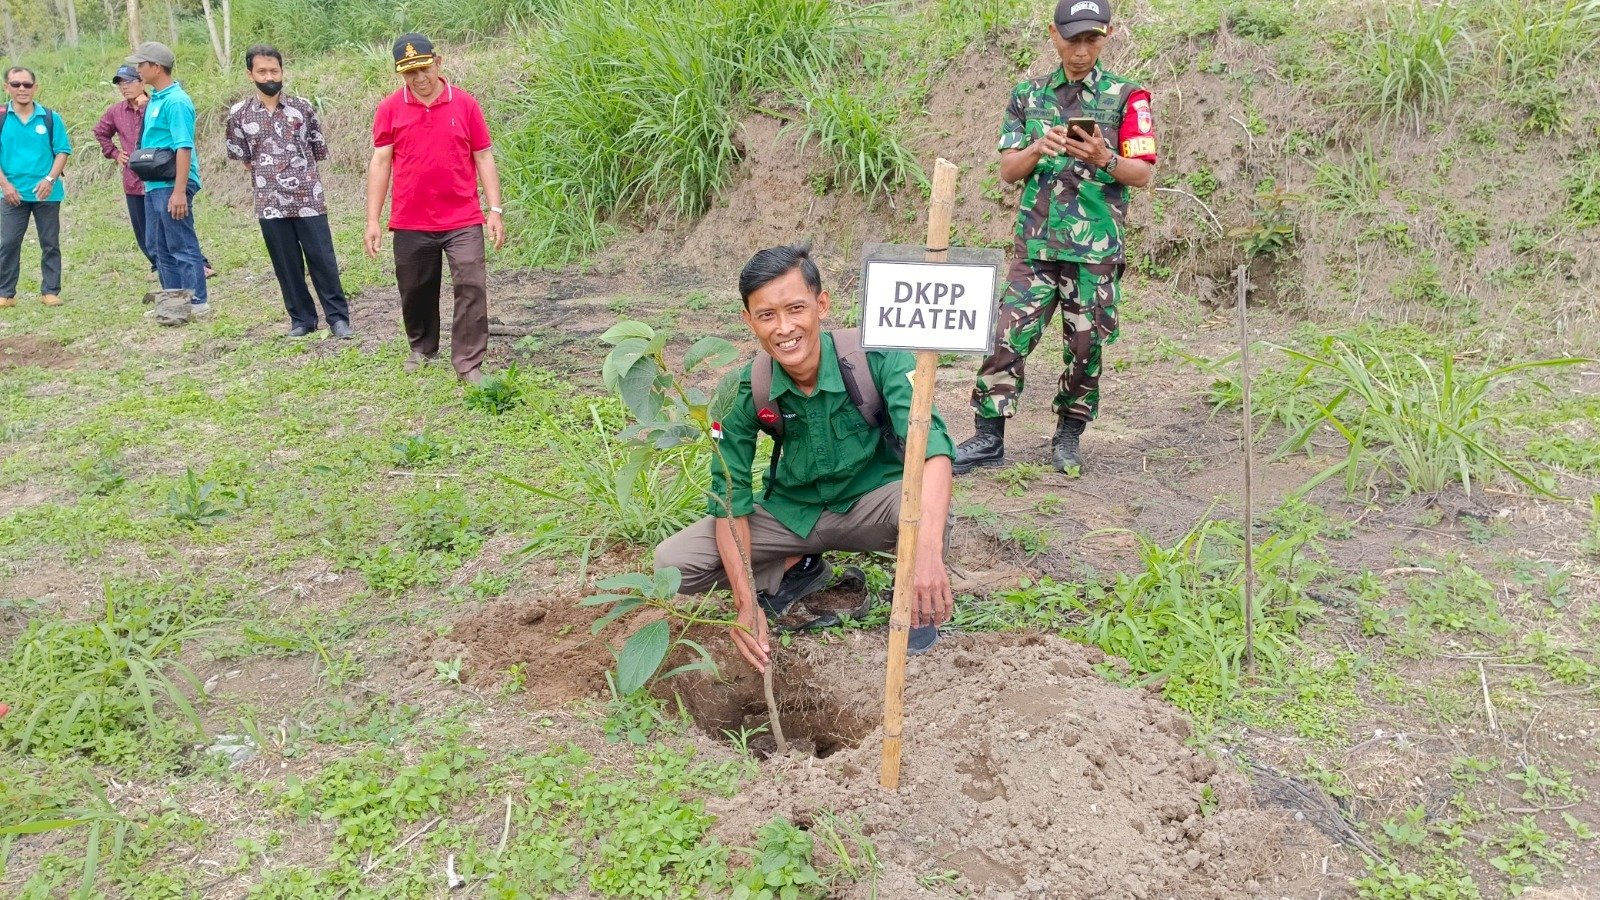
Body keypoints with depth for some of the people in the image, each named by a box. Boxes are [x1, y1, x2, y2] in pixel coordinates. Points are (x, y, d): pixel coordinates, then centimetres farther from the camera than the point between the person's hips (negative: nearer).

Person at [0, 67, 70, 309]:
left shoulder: (50, 118, 0)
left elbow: (63, 151, 0)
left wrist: (50, 180, -12)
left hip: (47, 193, 0)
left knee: (50, 243, 6)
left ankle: (50, 291, 15)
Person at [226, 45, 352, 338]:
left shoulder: (302, 108, 2)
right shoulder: (239, 114, 3)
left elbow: (319, 151, 9)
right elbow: (243, 158, 12)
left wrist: (298, 174, 9)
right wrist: (269, 177, 10)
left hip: (309, 199, -1)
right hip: (270, 203, 1)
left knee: (322, 260, 0)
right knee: (286, 266, 7)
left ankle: (338, 317, 9)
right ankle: (302, 319, 19)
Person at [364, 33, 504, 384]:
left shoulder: (464, 104, 0)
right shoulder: (390, 108, 1)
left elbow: (484, 158, 3)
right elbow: (380, 163, 2)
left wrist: (495, 210, -4)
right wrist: (372, 220, -2)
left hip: (463, 221, -1)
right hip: (410, 223, 1)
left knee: (472, 288, -7)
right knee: (415, 291, 13)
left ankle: (469, 364, -2)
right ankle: (421, 348, 36)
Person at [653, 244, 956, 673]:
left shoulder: (876, 359, -26)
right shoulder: (748, 389, -17)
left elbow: (931, 444, -38)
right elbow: (729, 497, -13)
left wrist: (928, 549, -55)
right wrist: (746, 603, -25)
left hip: (870, 502, -3)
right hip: (792, 513, 3)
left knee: (922, 503, -39)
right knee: (672, 562, -14)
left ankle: (921, 601, -3)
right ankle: (800, 567, 10)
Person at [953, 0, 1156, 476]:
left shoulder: (1126, 97, 2)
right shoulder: (1028, 96, 10)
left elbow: (1143, 173, -1)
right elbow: (1008, 171, 8)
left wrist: (1104, 159, -21)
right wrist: (1039, 148, -13)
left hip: (1096, 247, -2)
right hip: (1035, 243, 2)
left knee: (1085, 346, 5)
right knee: (1007, 336, -4)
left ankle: (1069, 436, 21)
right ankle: (988, 437, 4)